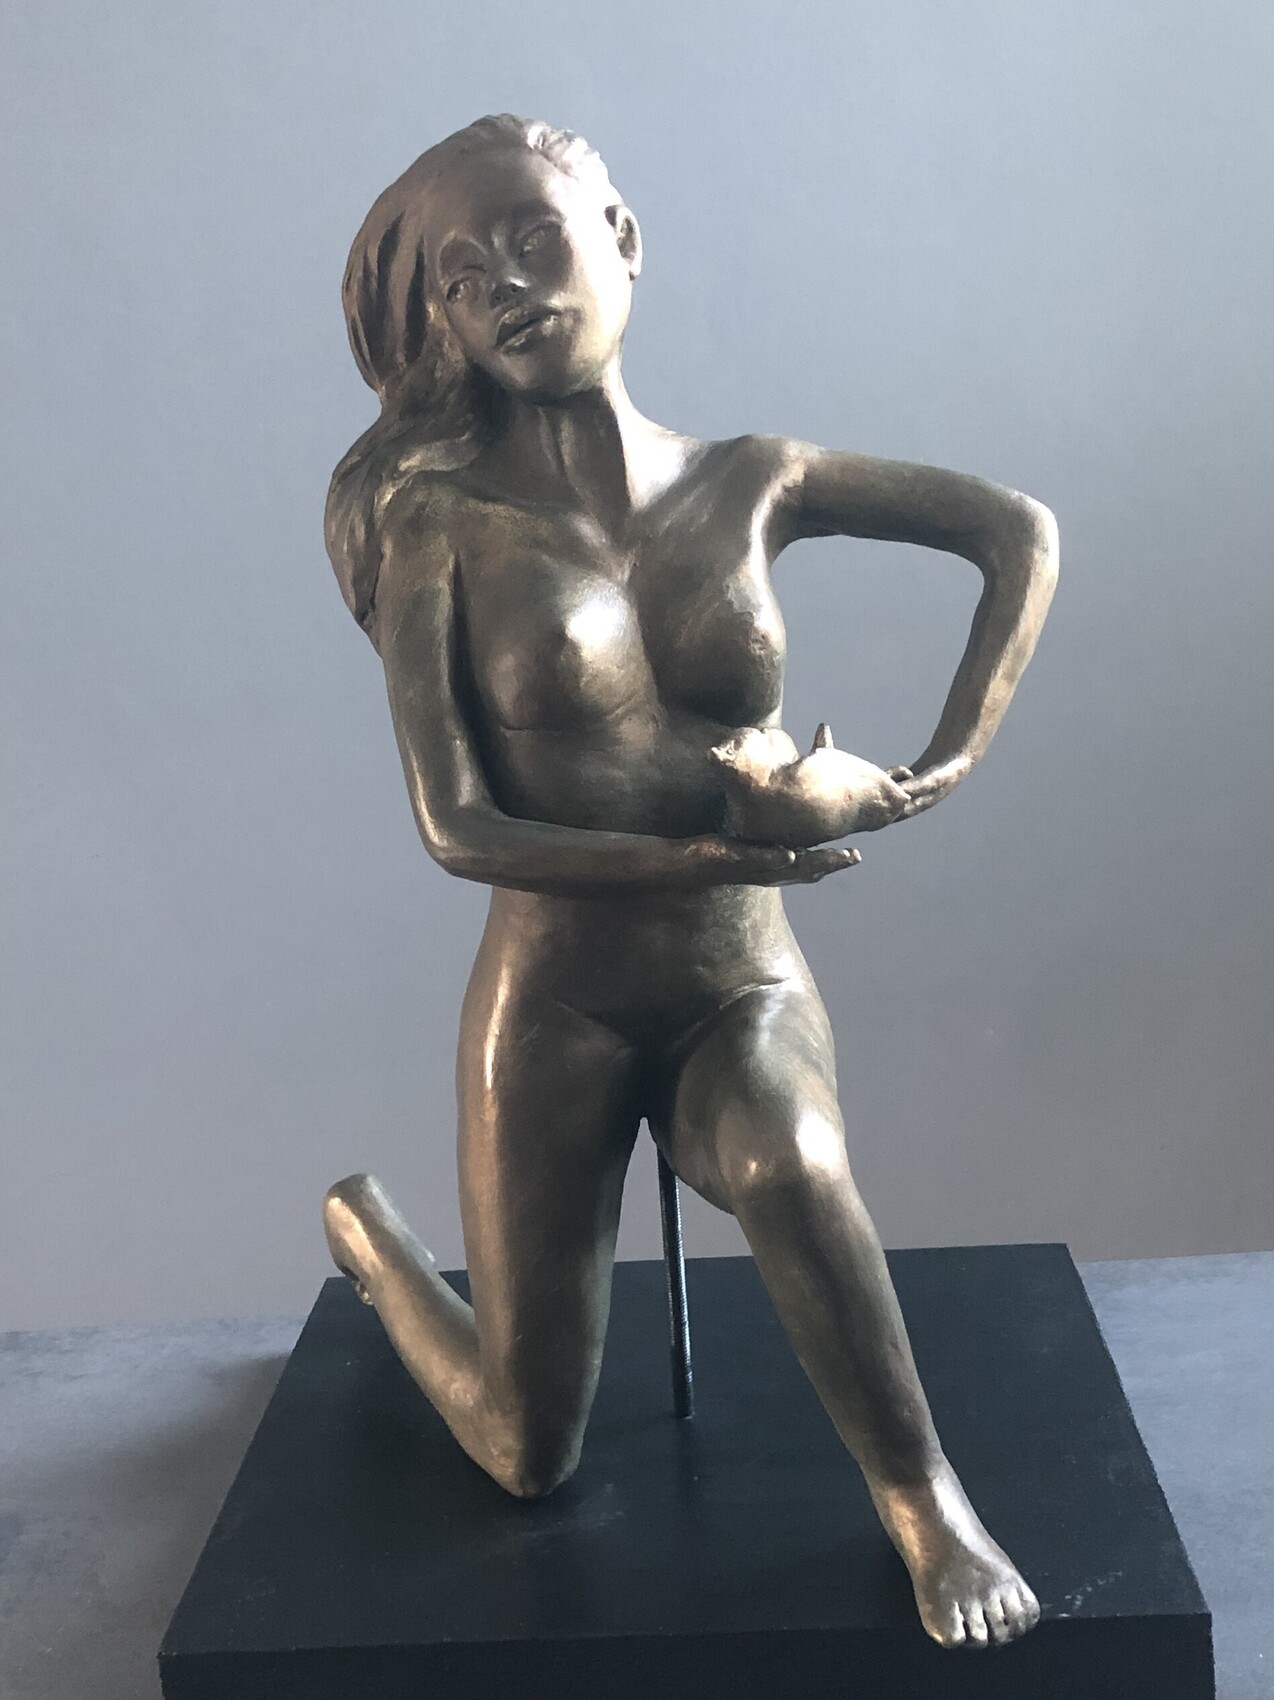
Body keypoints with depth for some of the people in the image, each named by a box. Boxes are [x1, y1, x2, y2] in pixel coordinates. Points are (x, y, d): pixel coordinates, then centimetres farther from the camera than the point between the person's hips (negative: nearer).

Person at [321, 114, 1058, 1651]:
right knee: (530, 1458, 9)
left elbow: (1022, 532, 7)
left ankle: (922, 1497, -14)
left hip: (746, 990, 1)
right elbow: (457, 830, -14)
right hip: (553, 1006, -1)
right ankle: (364, 1229, 38)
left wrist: (948, 761, -5)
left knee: (787, 1161, -38)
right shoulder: (444, 522, -7)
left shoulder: (747, 484, -1)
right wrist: (701, 858, -27)